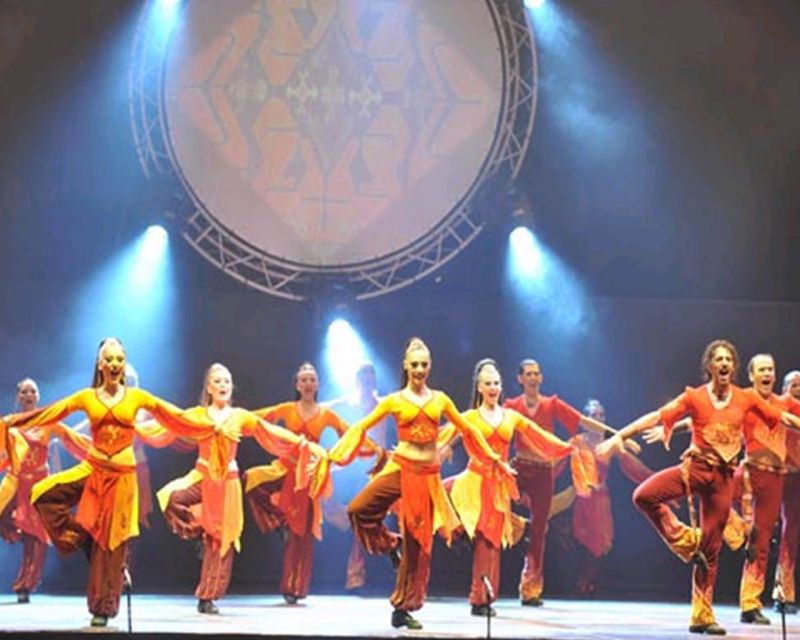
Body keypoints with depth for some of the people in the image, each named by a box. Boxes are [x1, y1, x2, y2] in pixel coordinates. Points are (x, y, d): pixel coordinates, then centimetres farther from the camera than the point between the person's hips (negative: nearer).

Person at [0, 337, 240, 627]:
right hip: (92, 470, 1)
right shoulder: (86, 397, 3)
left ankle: (103, 608, 11)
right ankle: (77, 538, 1)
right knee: (43, 494, -20)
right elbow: (47, 414, 3)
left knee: (111, 542, 2)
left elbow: (177, 416, 3)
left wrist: (215, 428, -1)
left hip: (121, 475, -1)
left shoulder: (136, 397, 2)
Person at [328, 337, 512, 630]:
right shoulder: (394, 400, 4)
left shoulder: (440, 399, 10)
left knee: (419, 540, 2)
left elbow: (467, 428, 19)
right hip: (400, 468, -2)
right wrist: (334, 453, -2)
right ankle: (390, 544, 5)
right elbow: (361, 427, 6)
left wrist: (492, 456, 21)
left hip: (428, 474, 2)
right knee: (358, 510, -26)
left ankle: (404, 608, 12)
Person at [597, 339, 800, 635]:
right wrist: (619, 436, -16)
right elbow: (657, 417, -8)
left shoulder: (745, 398, 6)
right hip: (696, 466, -1)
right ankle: (686, 542, -9)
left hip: (724, 475, 2)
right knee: (644, 495, -29)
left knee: (712, 548, 4)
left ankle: (702, 616, 11)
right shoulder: (694, 397, -1)